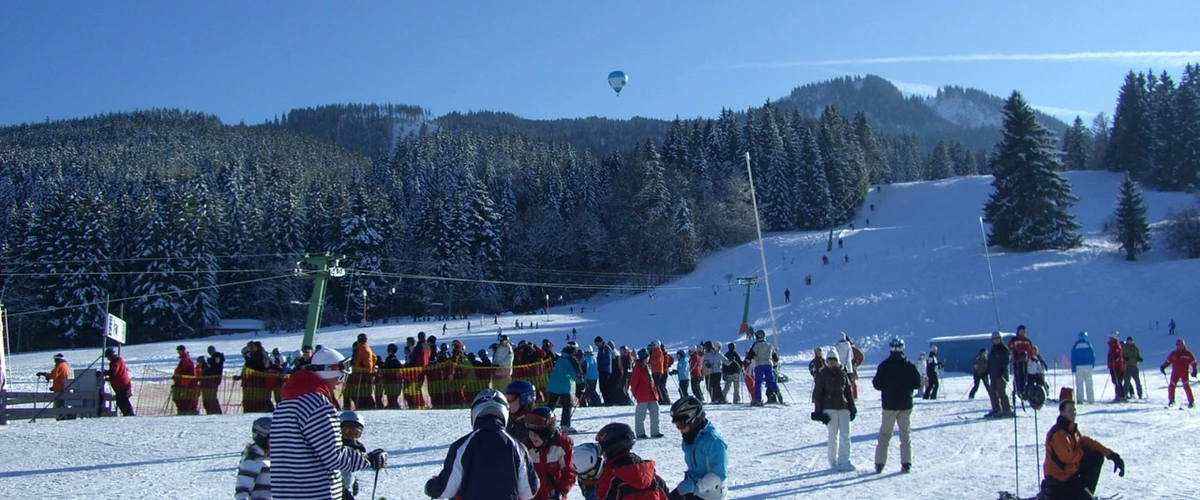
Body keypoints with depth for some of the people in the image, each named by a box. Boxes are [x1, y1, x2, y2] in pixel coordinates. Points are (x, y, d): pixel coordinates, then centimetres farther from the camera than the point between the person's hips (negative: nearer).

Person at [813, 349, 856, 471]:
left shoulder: (842, 374, 12)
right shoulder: (822, 375, 2)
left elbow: (849, 392, 16)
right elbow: (818, 394, 1)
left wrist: (852, 409, 13)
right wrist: (819, 412, -3)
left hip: (843, 407, 3)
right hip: (829, 408, -3)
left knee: (845, 434, -2)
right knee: (833, 436, -2)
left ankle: (844, 461, 2)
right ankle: (833, 462, 6)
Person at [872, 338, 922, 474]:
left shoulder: (883, 366, -7)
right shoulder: (909, 366, -5)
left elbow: (877, 385, -6)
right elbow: (917, 384, -1)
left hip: (889, 405, 0)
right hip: (905, 405, 0)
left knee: (884, 434, 7)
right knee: (905, 434, 8)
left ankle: (879, 464, 3)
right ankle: (906, 463, 2)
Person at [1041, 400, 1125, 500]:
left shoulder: (1072, 429, 7)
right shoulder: (1058, 433, -24)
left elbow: (1087, 442, 9)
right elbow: (1068, 457, -27)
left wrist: (1111, 454, 0)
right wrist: (1082, 452, -7)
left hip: (1071, 469, 9)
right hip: (1058, 477, -9)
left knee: (1097, 457, 7)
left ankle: (1084, 491, 8)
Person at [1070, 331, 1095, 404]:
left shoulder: (1075, 346, 0)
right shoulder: (1089, 345, 4)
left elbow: (1073, 358, -2)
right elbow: (1093, 356, 5)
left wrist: (1073, 369, 0)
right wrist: (1092, 365, 14)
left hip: (1079, 366, -2)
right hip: (1088, 366, 2)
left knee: (1079, 384, -2)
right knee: (1089, 384, 5)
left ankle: (1079, 399, -8)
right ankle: (1091, 400, 4)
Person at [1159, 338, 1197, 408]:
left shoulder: (1188, 354, -3)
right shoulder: (1173, 354, 1)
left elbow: (1193, 362, 4)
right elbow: (1167, 361, 8)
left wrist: (1194, 370, -2)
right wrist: (1163, 367, -3)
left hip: (1184, 373, -2)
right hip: (1175, 373, 2)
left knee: (1186, 386, -12)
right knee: (1172, 386, 0)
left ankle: (1191, 401, -7)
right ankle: (1171, 400, 19)